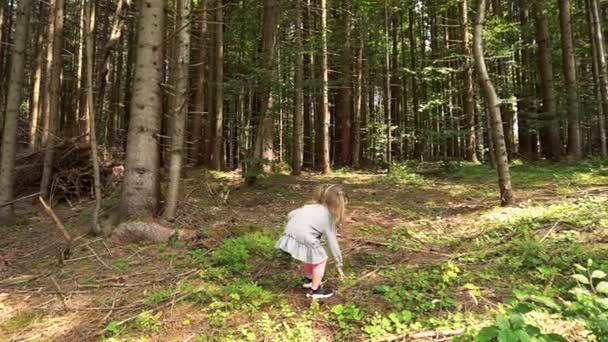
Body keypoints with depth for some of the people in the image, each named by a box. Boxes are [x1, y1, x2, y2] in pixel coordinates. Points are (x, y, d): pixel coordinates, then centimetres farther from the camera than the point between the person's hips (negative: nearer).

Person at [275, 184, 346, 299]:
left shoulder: (310, 207, 24)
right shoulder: (329, 217, 7)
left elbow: (290, 215, 19)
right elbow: (333, 243, 9)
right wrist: (339, 264, 19)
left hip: (289, 236, 7)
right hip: (304, 239, -7)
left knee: (311, 257, 32)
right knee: (321, 260, 16)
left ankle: (309, 279, 53)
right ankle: (315, 290, 24)